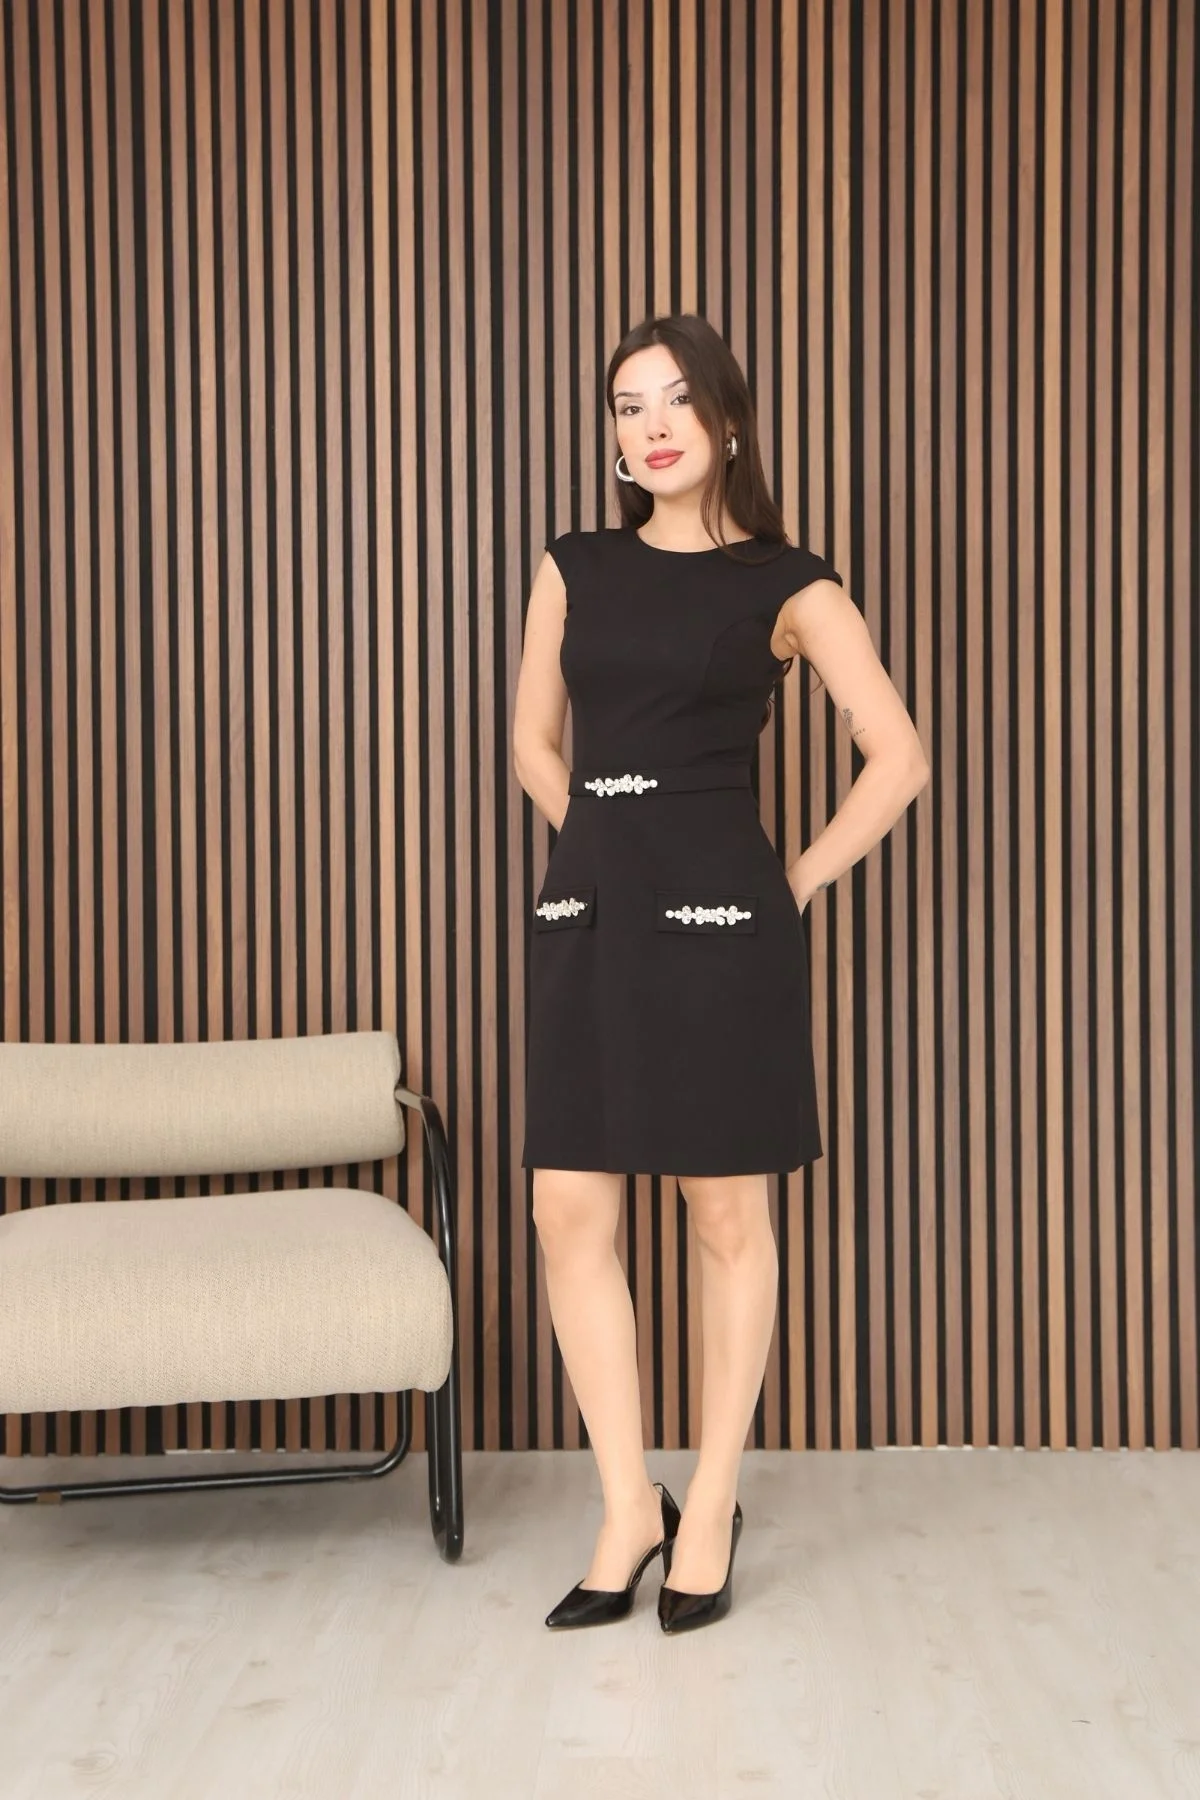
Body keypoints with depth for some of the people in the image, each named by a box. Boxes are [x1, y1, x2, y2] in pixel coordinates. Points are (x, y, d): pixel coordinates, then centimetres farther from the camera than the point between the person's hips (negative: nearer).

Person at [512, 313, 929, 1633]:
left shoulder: (786, 585, -1)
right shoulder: (573, 569, 10)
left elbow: (898, 758, -2)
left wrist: (800, 883, -2)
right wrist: (606, 842, 13)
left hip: (715, 915, -4)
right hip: (586, 914, 4)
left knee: (726, 1217, 5)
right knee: (569, 1213, 2)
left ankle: (710, 1510, 19)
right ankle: (629, 1508, 16)